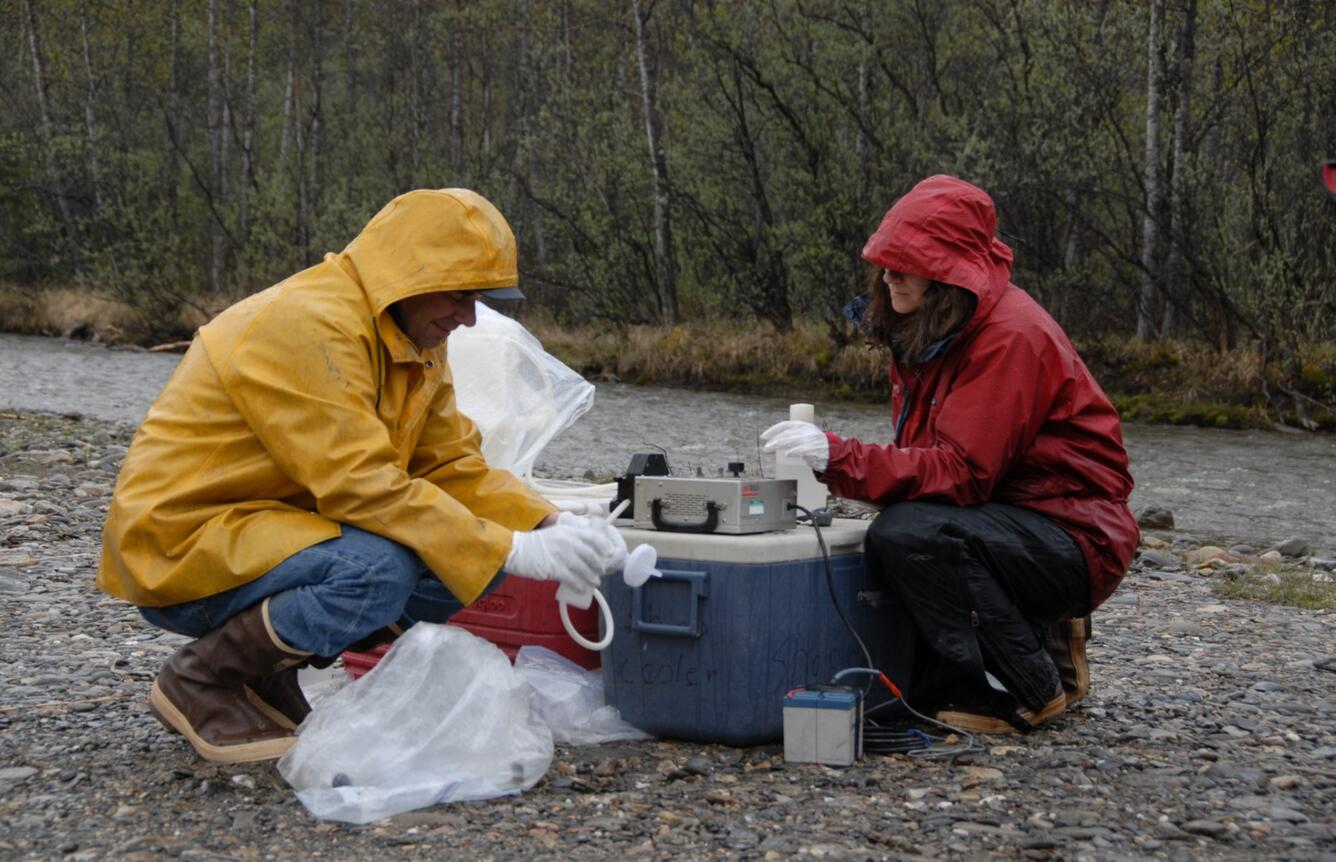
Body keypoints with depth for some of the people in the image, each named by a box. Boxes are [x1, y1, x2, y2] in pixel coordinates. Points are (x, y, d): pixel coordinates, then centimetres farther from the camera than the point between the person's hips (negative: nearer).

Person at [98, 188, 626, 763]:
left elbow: (456, 468, 5)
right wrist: (515, 553, -30)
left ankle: (266, 673, 5)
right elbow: (364, 486, -30)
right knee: (376, 571, -33)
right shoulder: (307, 325, -23)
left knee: (467, 554, -6)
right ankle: (199, 683, -9)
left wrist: (551, 526, -12)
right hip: (181, 548, -9)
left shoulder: (417, 345, 8)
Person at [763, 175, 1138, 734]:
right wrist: (832, 462, -9)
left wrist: (838, 457, -32)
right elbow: (925, 457, 10)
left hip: (1073, 539, -9)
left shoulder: (1011, 335, -21)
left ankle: (1030, 688, -11)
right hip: (997, 526, 9)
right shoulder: (926, 329, 7)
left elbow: (962, 472, -27)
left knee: (906, 537, -30)